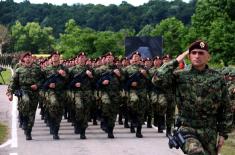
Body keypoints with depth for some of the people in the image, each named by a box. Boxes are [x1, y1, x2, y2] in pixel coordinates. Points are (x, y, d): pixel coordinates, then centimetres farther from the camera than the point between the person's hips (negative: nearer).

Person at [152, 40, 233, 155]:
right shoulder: (180, 76, 0)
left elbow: (226, 108, 6)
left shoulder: (217, 79, 2)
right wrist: (176, 61, -9)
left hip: (210, 132, 3)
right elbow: (157, 80, -17)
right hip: (187, 130, -3)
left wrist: (223, 133, 3)